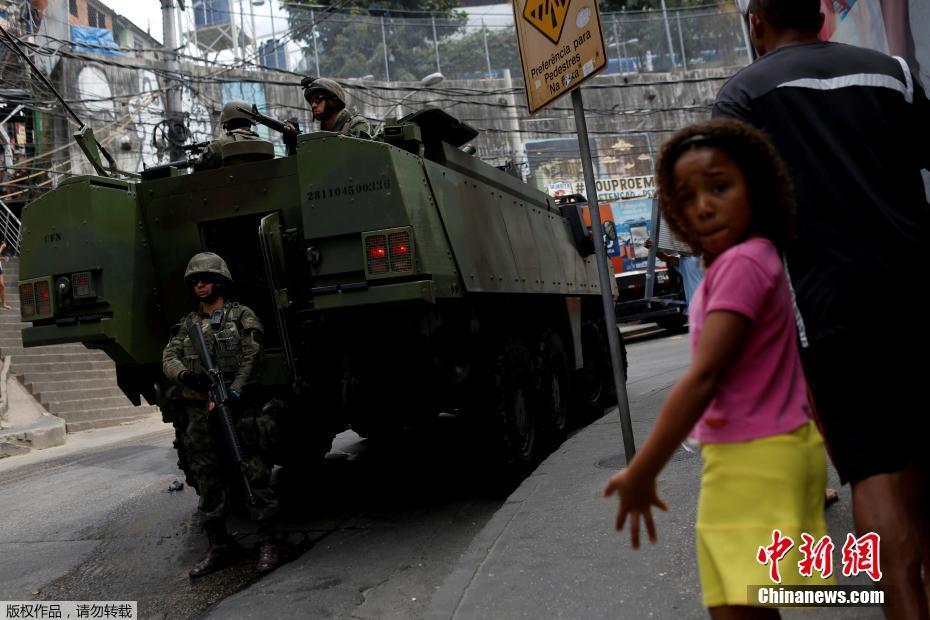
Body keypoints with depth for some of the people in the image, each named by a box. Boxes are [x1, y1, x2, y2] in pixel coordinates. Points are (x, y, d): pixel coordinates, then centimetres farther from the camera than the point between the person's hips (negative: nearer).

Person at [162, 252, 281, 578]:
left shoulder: (243, 317, 2)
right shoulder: (186, 325, 16)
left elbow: (251, 361, -7)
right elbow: (169, 359, 4)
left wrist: (231, 394, -20)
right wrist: (185, 374, -19)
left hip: (238, 408, -5)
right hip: (199, 414, 5)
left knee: (256, 477, -4)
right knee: (208, 483, 8)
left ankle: (268, 544, 5)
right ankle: (218, 548, 19)